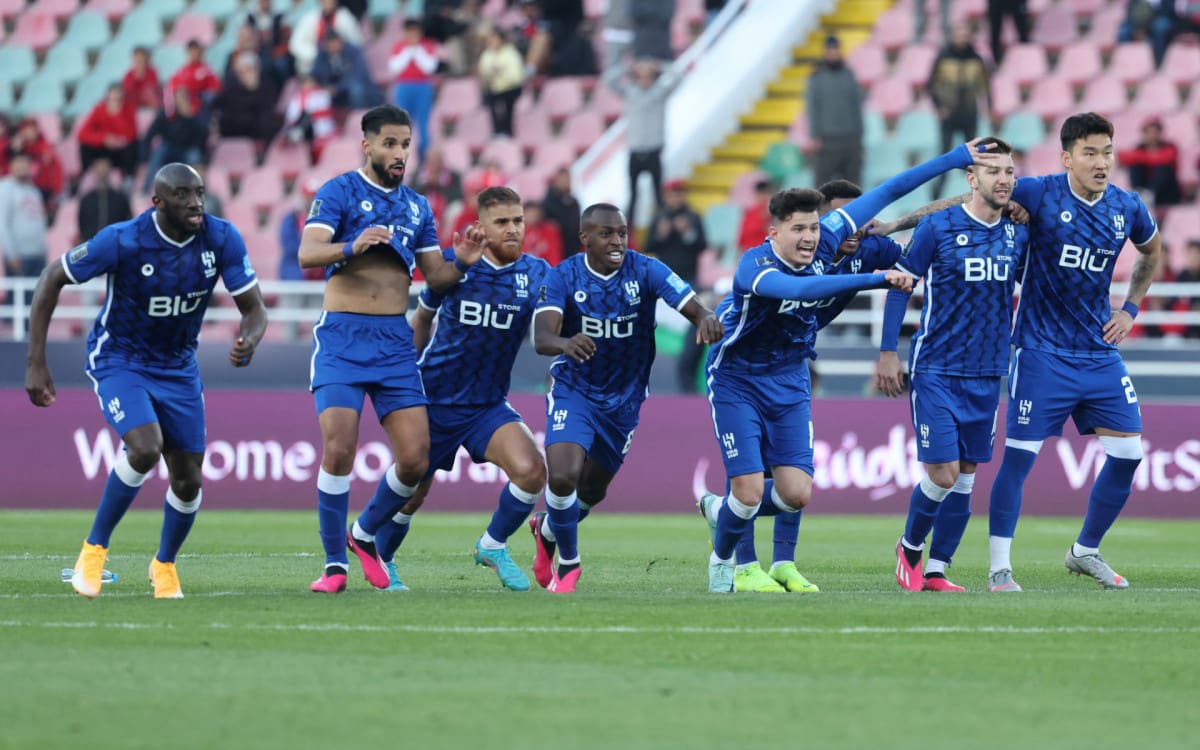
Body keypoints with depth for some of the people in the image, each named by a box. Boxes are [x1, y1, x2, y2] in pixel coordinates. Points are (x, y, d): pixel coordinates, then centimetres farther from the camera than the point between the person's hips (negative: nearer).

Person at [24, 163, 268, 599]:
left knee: (187, 481, 2)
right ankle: (94, 548, -7)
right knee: (144, 449, -28)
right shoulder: (123, 241, -24)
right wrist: (36, 363, -16)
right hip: (118, 361, -4)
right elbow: (51, 280, -13)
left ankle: (165, 564, 31)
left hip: (178, 367, 4)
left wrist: (248, 342, -34)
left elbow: (254, 308, -8)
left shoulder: (221, 240, -15)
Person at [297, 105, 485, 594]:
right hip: (342, 337, -5)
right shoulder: (339, 192, -2)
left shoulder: (416, 206, 16)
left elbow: (435, 277, 18)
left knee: (415, 459, -4)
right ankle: (335, 563, -3)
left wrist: (461, 262, -4)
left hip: (395, 340, 5)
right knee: (338, 450, -16)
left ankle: (364, 535, 21)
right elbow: (307, 254, -17)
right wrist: (352, 246, -36)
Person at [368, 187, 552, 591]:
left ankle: (492, 546, 4)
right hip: (433, 401, -1)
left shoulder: (536, 273, -3)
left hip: (488, 405, 1)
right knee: (411, 492, 7)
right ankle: (381, 563, 36)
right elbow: (423, 315, 11)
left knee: (531, 470, -22)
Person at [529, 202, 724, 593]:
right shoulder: (563, 277, -17)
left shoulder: (644, 270, -15)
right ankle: (568, 562, 4)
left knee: (592, 490, 13)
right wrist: (565, 343, -54)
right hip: (574, 390, -2)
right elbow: (541, 337, -30)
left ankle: (547, 529, 47)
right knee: (562, 477, -22)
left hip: (624, 397, 2)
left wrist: (705, 318, -53)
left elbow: (691, 305, -27)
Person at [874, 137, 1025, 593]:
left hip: (987, 375, 5)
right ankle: (910, 547, 16)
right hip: (936, 371, -5)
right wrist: (888, 353, -3)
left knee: (965, 475, 6)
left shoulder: (1019, 233, 4)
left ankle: (936, 571, 16)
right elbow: (900, 283, -2)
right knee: (942, 473, -10)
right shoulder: (938, 227, -8)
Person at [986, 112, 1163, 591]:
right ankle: (999, 569, 1)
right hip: (1042, 351, -5)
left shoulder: (1127, 209, 2)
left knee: (1127, 453, 3)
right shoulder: (1038, 195, -12)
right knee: (1019, 455, -8)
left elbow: (1152, 251, 23)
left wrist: (1130, 308, 13)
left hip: (1100, 351, 5)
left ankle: (1085, 551, 22)